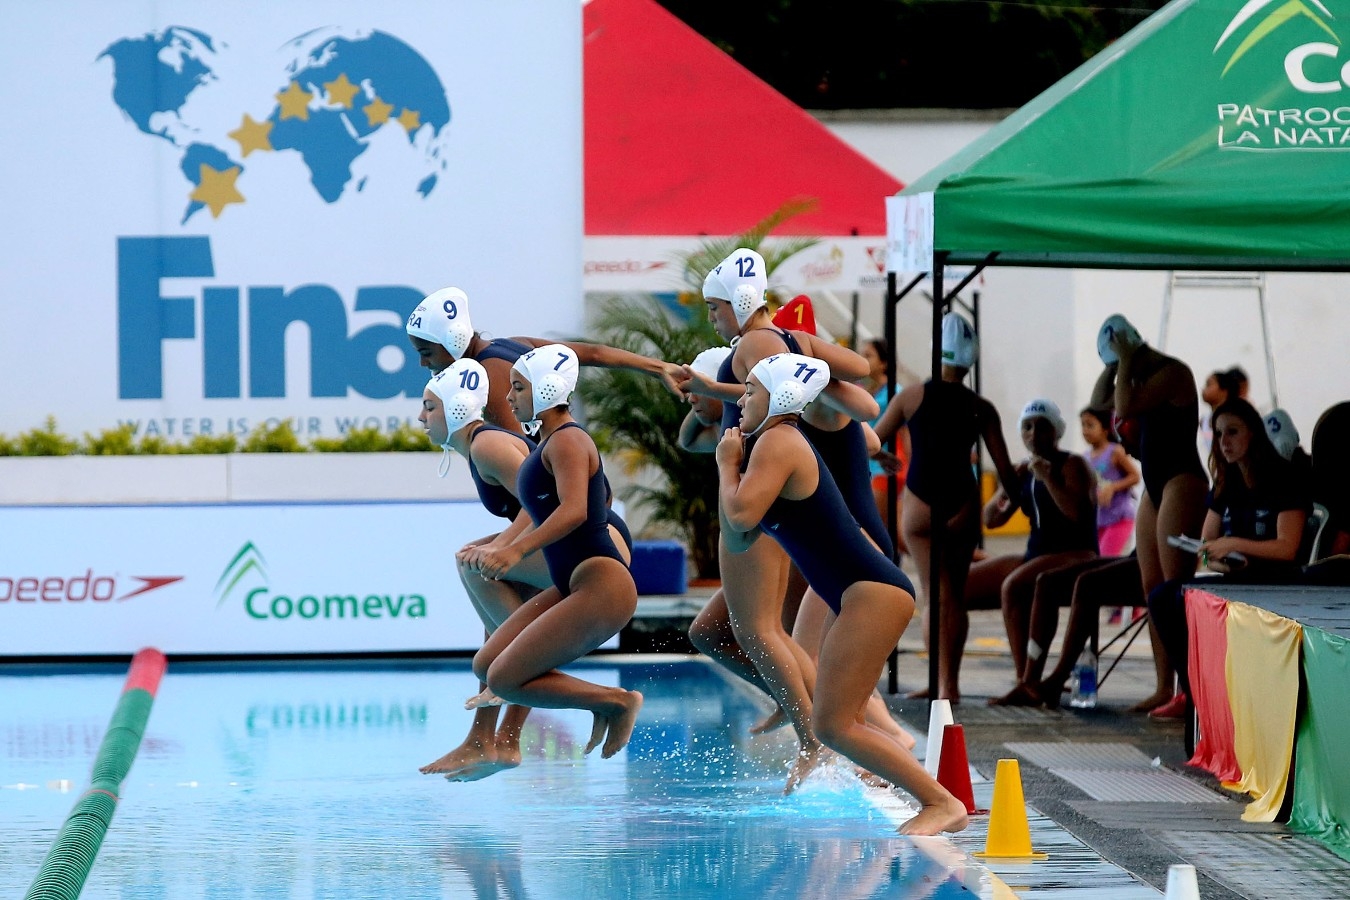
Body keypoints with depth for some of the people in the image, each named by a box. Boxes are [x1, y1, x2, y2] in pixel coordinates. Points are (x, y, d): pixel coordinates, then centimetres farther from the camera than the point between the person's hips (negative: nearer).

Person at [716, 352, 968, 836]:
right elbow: (741, 538, 16)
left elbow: (741, 517, -24)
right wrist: (731, 463, 8)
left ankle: (942, 802, -13)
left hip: (871, 593, -11)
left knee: (834, 725, -13)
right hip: (867, 594, 11)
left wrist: (728, 463, -7)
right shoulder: (779, 444, 20)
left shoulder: (778, 443, -11)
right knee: (838, 723, 15)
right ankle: (935, 800, 18)